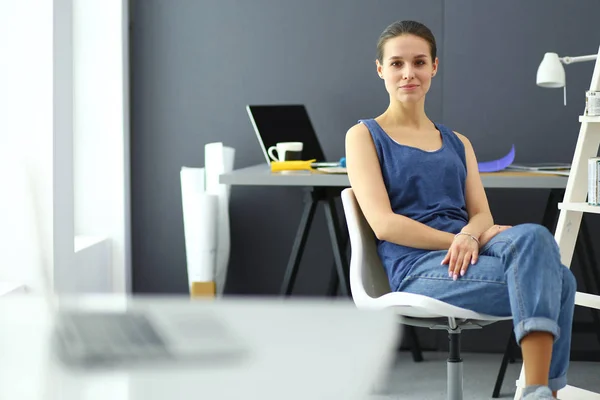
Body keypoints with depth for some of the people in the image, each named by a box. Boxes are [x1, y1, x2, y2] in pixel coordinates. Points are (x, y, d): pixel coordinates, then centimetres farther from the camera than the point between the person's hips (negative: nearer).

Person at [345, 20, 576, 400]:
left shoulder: (458, 143, 24)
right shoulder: (364, 136, 8)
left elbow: (482, 215, 11)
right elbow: (383, 223, -5)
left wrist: (470, 236, -14)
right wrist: (457, 240, -16)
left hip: (464, 252, 5)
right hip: (417, 269, -5)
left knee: (533, 236, -32)